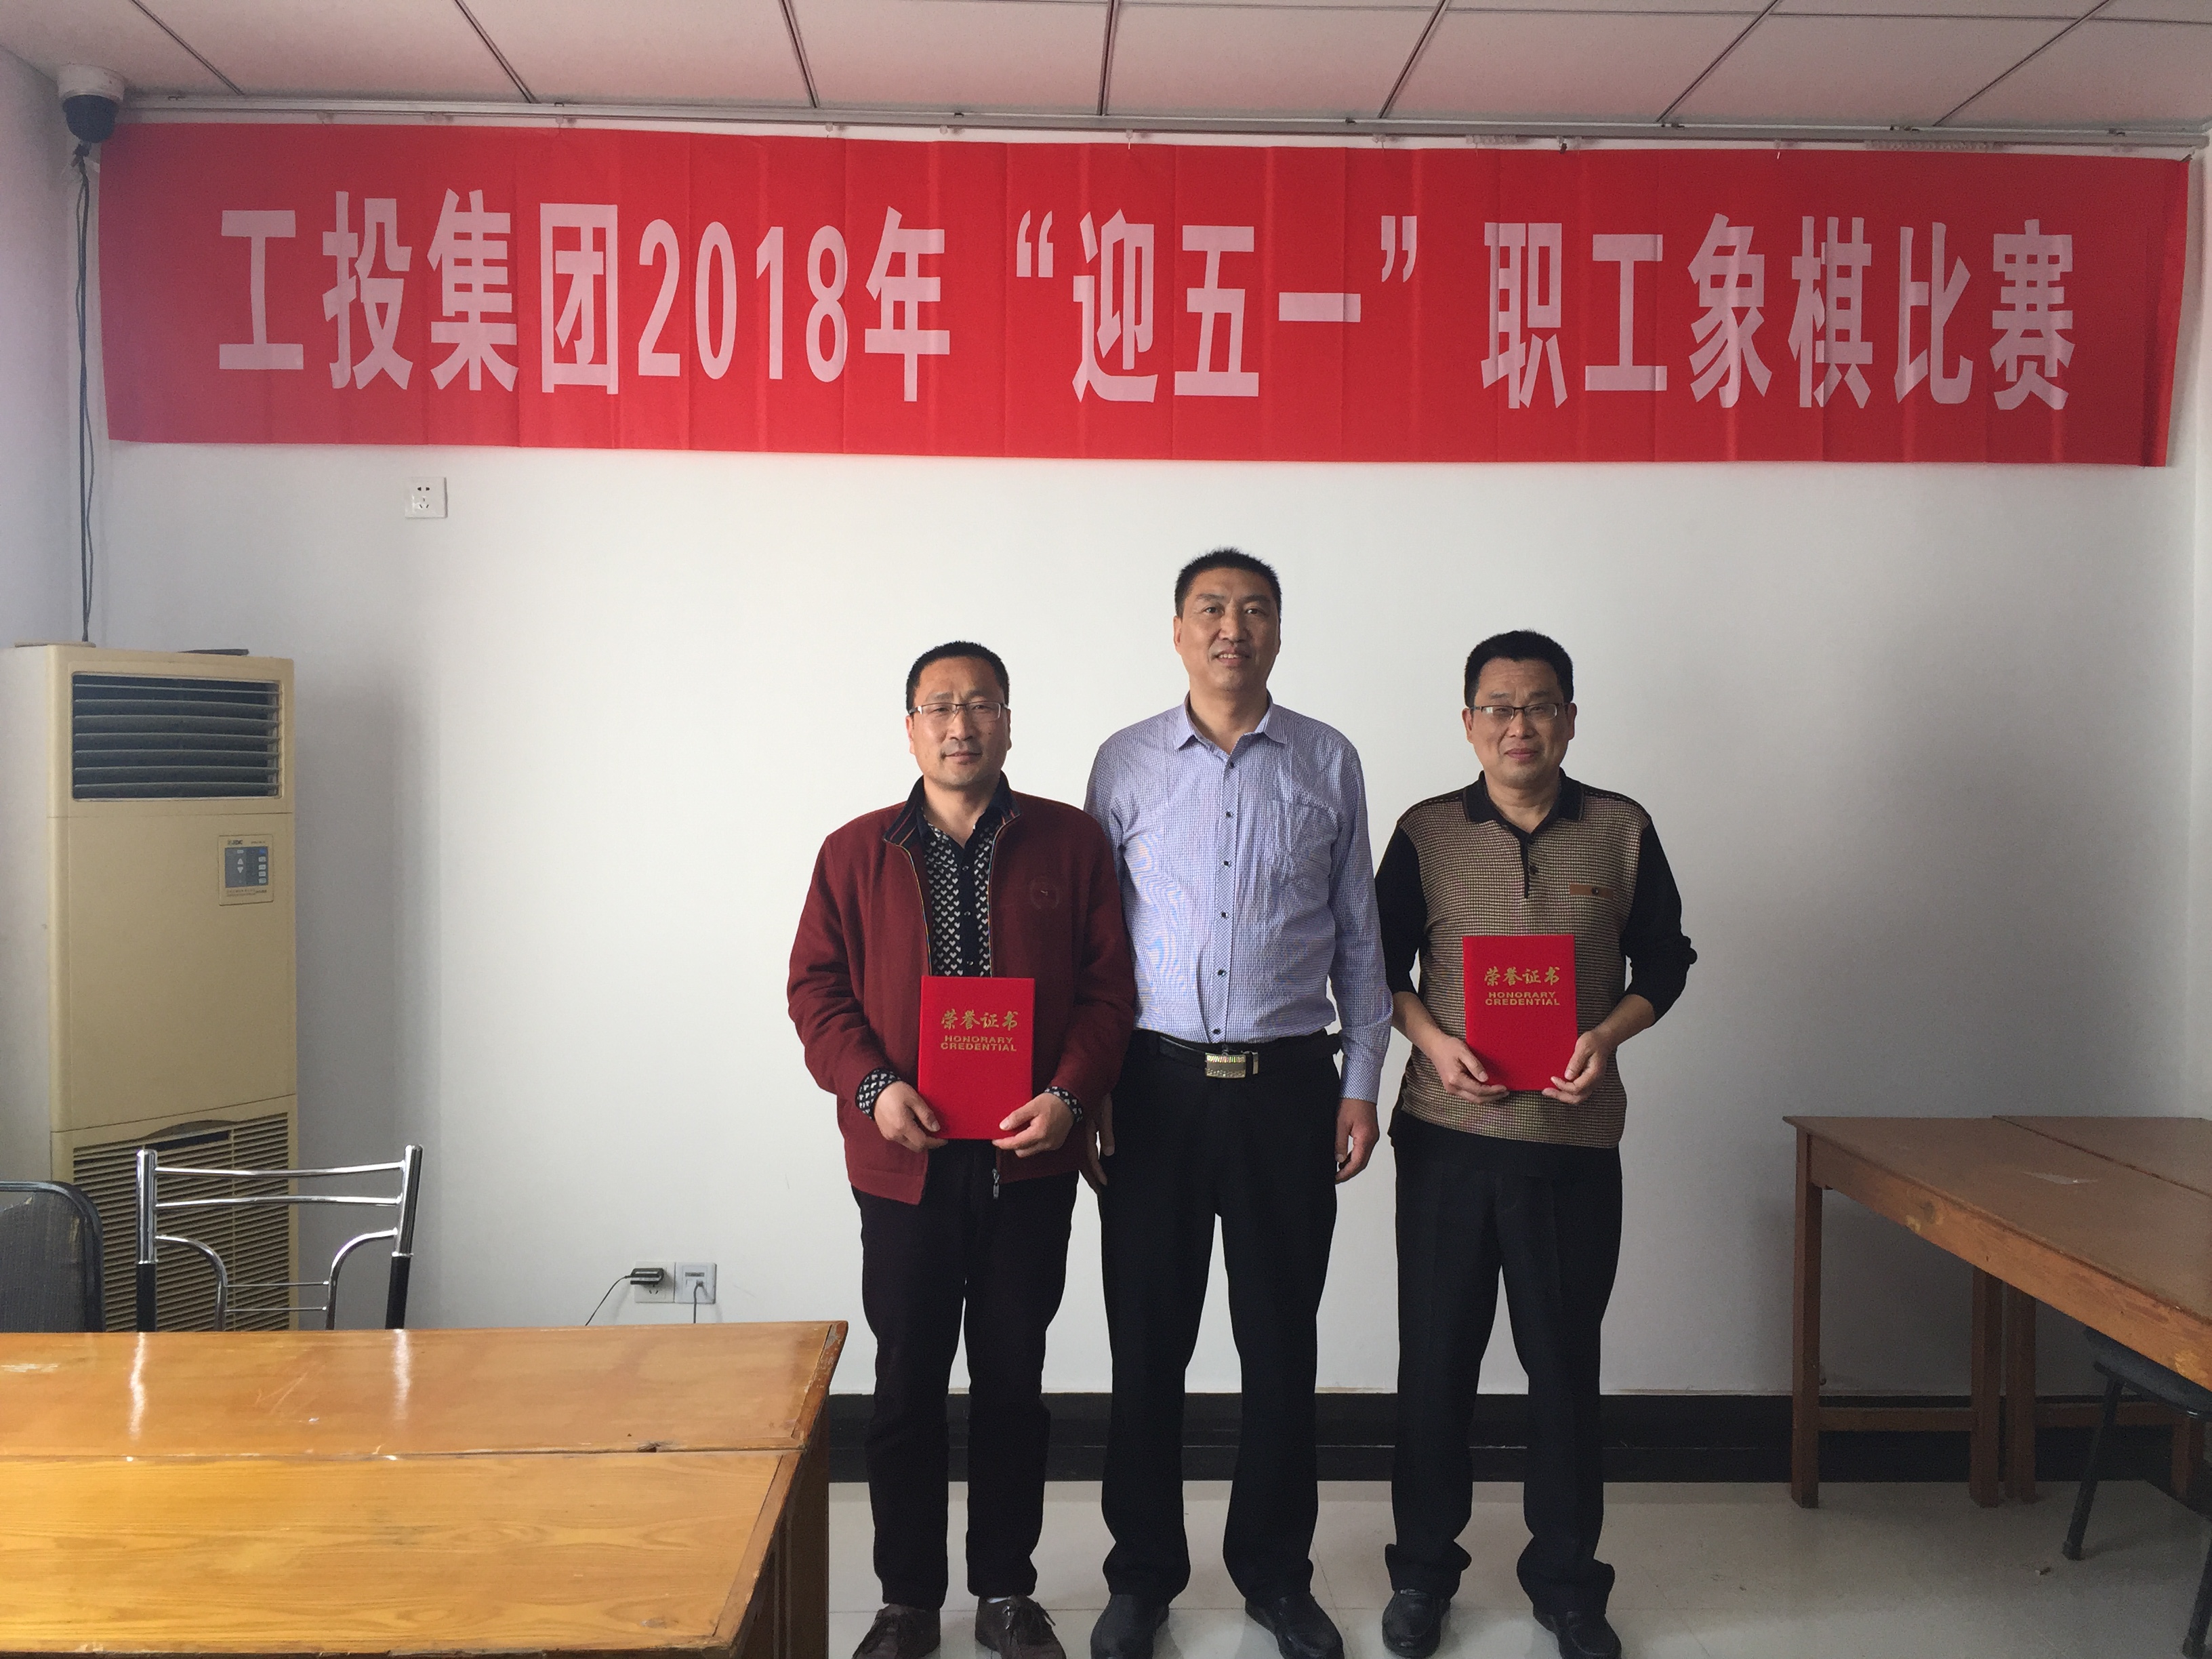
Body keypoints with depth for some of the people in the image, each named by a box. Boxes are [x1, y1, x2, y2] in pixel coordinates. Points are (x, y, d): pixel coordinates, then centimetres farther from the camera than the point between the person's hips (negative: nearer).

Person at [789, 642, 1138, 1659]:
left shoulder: (1070, 842, 2)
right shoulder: (855, 853, 4)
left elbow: (1107, 986, 1)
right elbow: (816, 989, 2)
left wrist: (1069, 1093, -13)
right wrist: (873, 1086, -14)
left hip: (1031, 1160, 0)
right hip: (905, 1161, 0)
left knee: (1013, 1381, 12)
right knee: (907, 1386, 9)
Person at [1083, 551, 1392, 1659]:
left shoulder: (1328, 764, 5)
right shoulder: (1125, 764, 5)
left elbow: (1359, 937, 8)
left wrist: (1361, 1085, 3)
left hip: (1287, 1082, 0)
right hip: (1157, 1081, 0)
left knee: (1281, 1342, 9)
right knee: (1147, 1341, 7)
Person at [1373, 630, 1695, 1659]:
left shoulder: (1622, 831, 2)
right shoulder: (1426, 833, 2)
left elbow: (1665, 963, 8)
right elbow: (1380, 961, 8)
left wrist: (1607, 1036, -9)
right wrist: (1431, 1039, -9)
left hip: (1575, 1137, 0)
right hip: (1445, 1135, 0)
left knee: (1565, 1362, 8)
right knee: (1435, 1358, 8)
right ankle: (1422, 1572, 25)